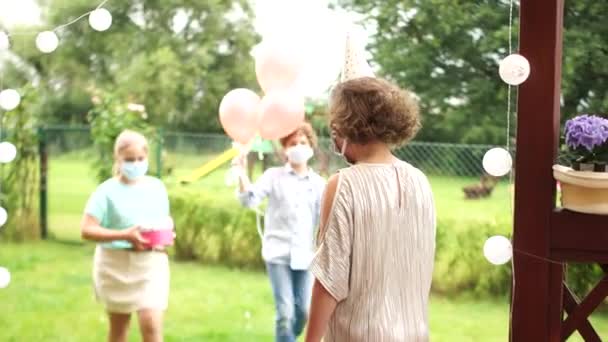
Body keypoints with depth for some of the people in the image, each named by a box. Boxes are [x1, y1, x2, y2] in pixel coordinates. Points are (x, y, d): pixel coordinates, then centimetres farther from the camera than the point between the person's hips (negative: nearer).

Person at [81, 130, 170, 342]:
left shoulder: (157, 187, 4)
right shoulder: (108, 191, -9)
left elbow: (165, 223, 17)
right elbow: (86, 230, -15)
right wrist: (124, 235, -25)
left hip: (151, 264, 2)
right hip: (116, 265, -2)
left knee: (152, 324, -11)